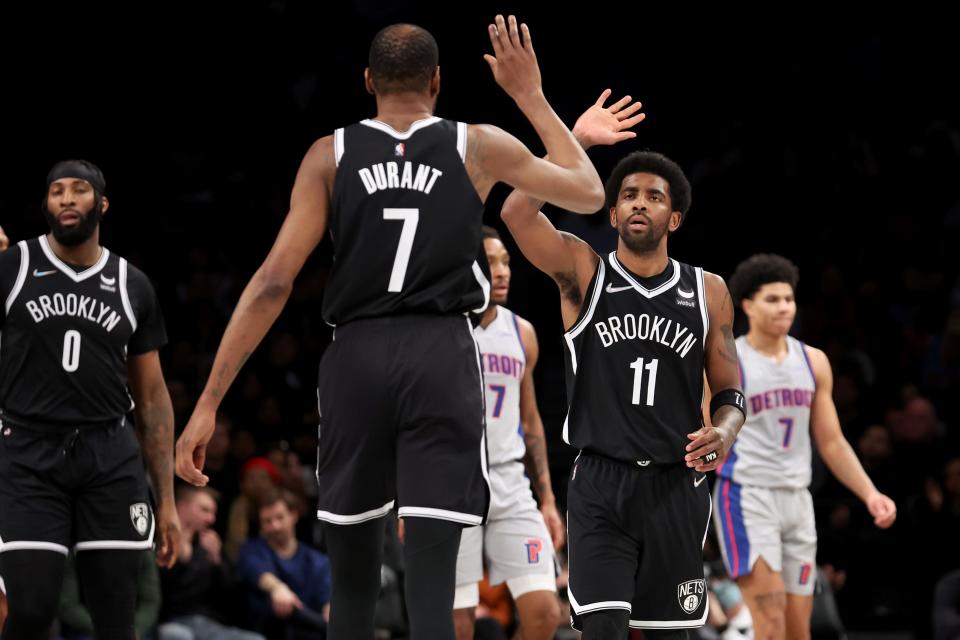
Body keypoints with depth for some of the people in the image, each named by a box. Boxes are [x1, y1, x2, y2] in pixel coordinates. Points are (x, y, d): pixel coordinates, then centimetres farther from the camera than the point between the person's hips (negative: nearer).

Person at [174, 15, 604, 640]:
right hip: (443, 356, -1)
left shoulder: (330, 155, 5)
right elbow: (589, 194, 21)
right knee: (431, 588, -7)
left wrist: (209, 402, -2)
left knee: (353, 584, 15)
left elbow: (274, 281, -2)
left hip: (357, 355, 1)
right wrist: (530, 96, 27)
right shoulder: (480, 147, 6)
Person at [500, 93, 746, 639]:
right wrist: (577, 141, -17)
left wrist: (723, 433, -11)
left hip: (676, 485, 2)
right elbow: (518, 212, -15)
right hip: (601, 485, -2)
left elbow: (731, 393, 11)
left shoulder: (708, 292, 7)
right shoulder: (584, 272, 2)